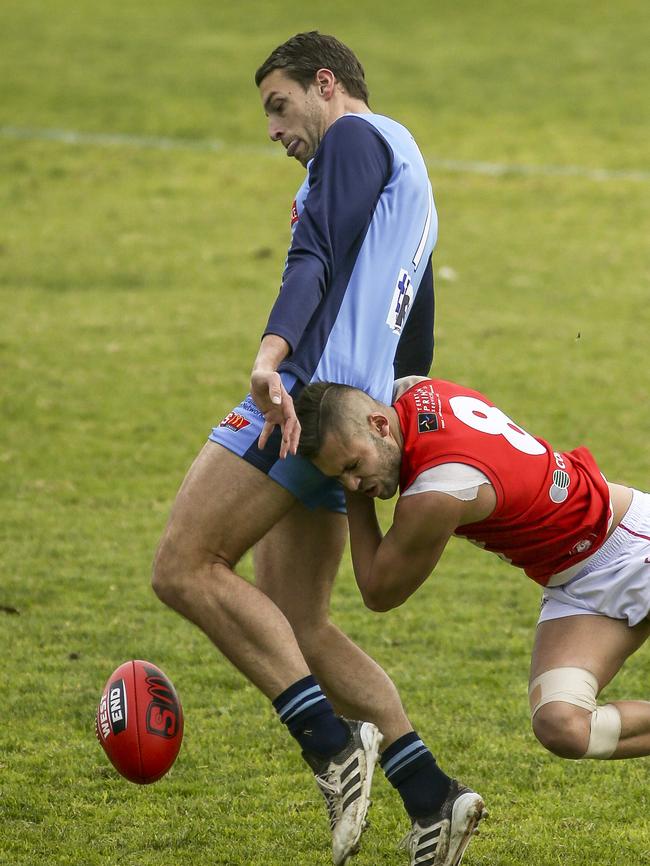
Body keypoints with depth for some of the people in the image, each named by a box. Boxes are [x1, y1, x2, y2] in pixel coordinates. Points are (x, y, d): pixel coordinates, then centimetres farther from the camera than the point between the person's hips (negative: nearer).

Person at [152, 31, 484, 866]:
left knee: (183, 567, -13)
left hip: (308, 388, -10)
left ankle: (333, 744, -20)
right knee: (292, 627, 8)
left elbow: (316, 261, -17)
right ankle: (431, 798, 0)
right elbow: (415, 345, 33)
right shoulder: (406, 171, 31)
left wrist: (273, 354, -30)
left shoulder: (356, 136, 2)